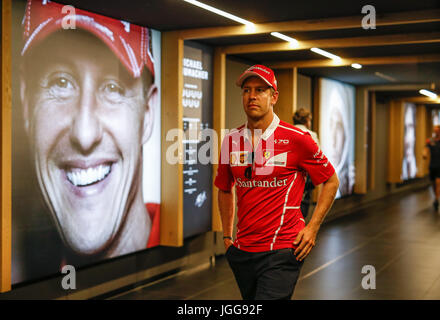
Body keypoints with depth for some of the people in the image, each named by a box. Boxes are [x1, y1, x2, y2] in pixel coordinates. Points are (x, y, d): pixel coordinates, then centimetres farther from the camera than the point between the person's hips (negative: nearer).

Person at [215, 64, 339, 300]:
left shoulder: (296, 139, -8)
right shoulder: (232, 140, 5)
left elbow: (331, 181, 3)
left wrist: (312, 228, -4)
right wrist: (227, 236, 16)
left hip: (282, 252, -5)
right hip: (241, 252, 5)